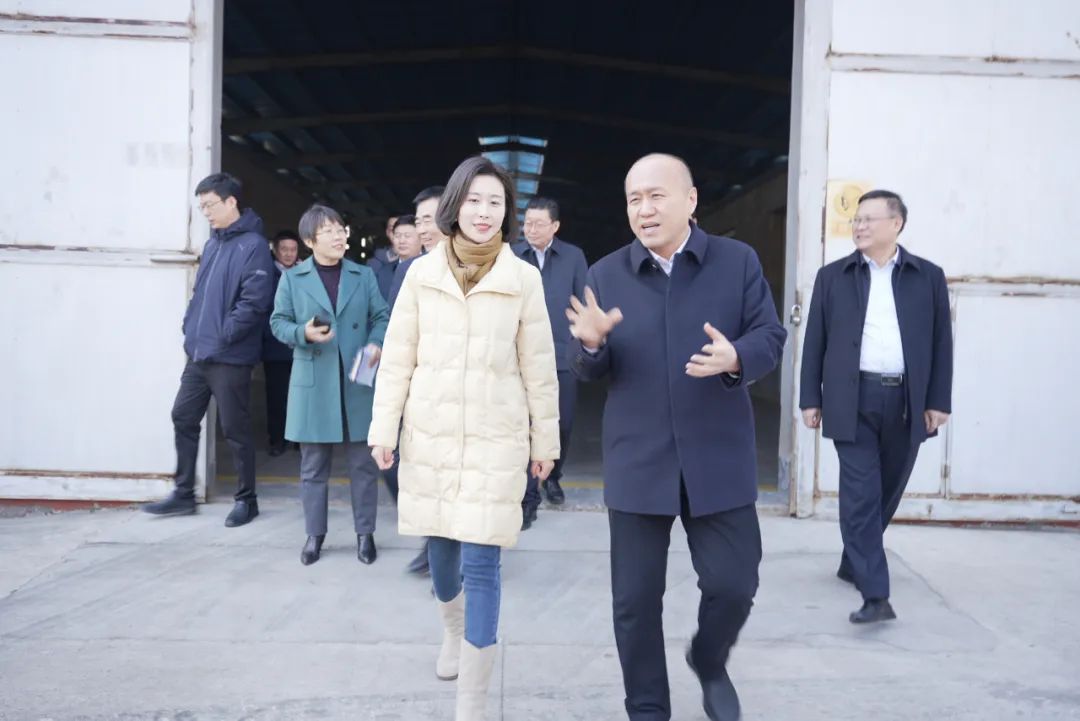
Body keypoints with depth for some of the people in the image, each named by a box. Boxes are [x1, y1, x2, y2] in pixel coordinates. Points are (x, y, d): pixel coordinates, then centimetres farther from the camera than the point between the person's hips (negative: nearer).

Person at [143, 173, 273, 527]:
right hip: (198, 353, 8)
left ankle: (246, 500, 16)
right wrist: (190, 327, 9)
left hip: (230, 358, -8)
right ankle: (183, 493, 25)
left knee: (235, 430, 2)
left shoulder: (253, 246, -12)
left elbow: (254, 301, -20)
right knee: (183, 419, 12)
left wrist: (221, 336, -18)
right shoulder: (213, 243, 14)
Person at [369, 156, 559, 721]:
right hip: (429, 434, 2)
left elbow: (538, 367, 0)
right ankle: (453, 633, 48)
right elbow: (397, 357, 2)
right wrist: (383, 428, -1)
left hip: (495, 437, -2)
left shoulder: (524, 279, -3)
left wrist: (546, 440, 4)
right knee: (441, 548, 17)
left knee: (481, 565, -5)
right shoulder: (422, 273, 0)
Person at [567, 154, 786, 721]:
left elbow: (771, 337, -2)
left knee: (733, 583, 6)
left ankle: (709, 663, 39)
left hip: (718, 458, 0)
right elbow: (587, 371, 4)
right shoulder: (606, 274, 4)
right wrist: (591, 342, -20)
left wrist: (735, 358, -24)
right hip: (637, 461, 1)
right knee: (635, 599, 8)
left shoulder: (738, 261, 1)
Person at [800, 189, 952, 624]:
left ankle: (853, 563, 32)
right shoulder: (833, 276, 6)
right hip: (853, 399, -2)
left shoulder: (928, 276, 7)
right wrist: (811, 398, 1)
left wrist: (938, 400, 2)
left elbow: (941, 342, 7)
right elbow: (815, 340, 5)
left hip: (906, 401, 2)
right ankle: (875, 595, -7)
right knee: (860, 495, -7)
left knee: (887, 492, 12)